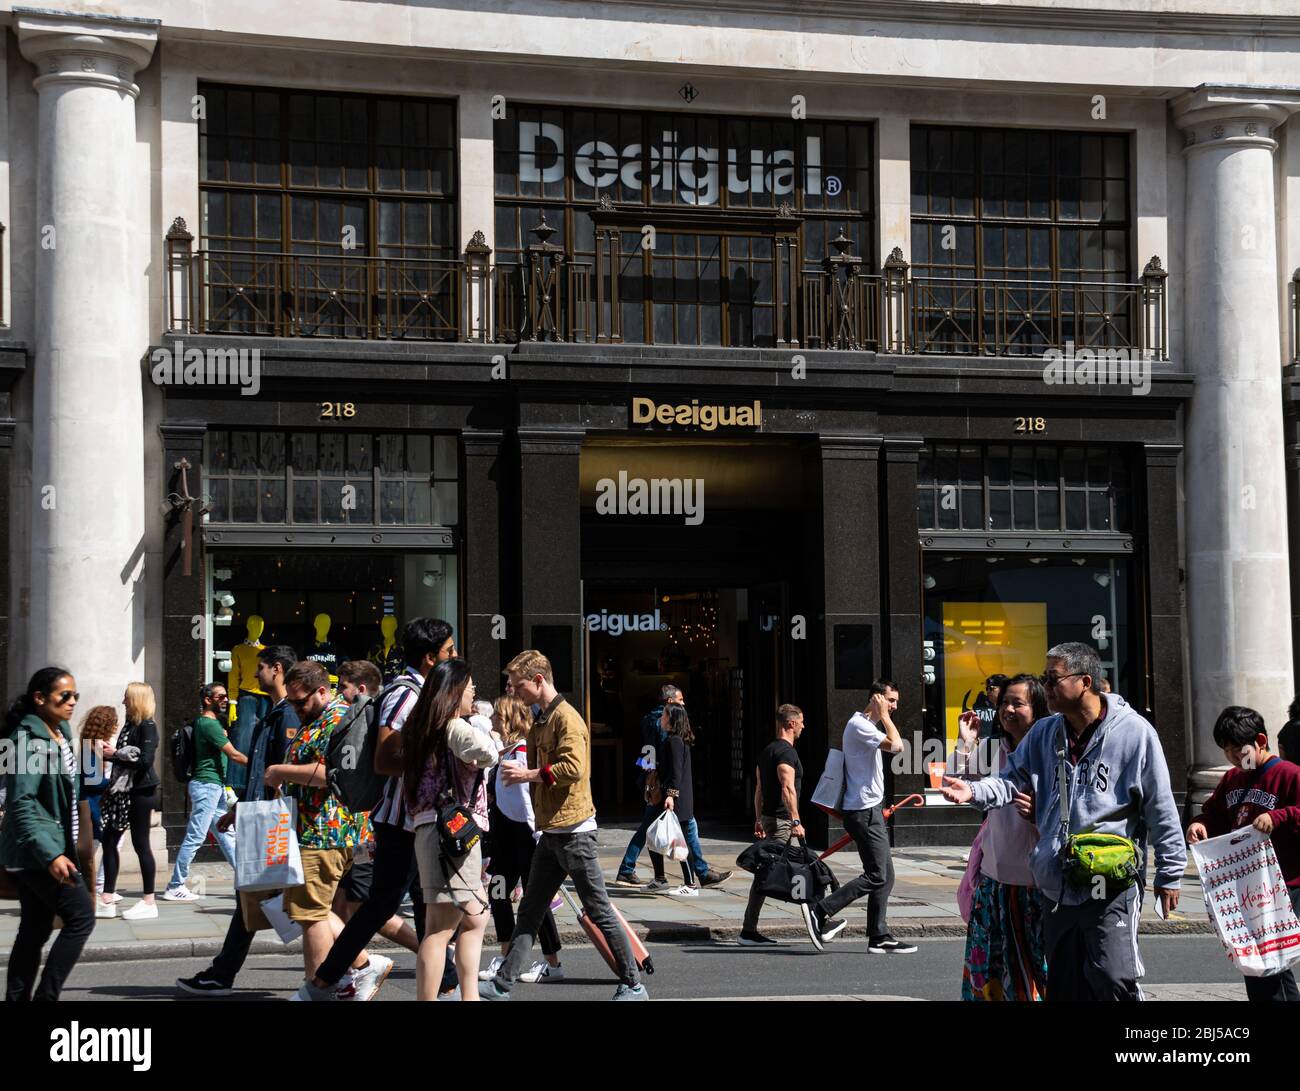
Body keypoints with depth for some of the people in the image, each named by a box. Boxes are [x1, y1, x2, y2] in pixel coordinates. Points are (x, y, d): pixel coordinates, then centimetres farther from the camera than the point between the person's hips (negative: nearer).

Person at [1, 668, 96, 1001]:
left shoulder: (61, 732, 12)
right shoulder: (29, 739, -16)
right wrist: (51, 855, -29)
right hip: (37, 849, -9)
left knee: (35, 929, 9)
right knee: (81, 917, -10)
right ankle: (45, 995, -7)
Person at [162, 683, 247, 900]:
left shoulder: (213, 722, 16)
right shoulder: (209, 724, -16)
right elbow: (234, 755, -16)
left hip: (215, 786, 11)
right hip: (207, 785, -11)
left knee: (226, 834, 11)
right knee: (195, 837, -6)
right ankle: (175, 887, -2)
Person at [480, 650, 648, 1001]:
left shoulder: (566, 718, -13)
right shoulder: (542, 721, 17)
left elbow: (573, 768, -24)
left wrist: (529, 774, -17)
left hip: (573, 831, -10)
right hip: (550, 831, 10)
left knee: (599, 912, -3)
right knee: (529, 912, 9)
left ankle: (633, 985, 4)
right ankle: (501, 984, 11)